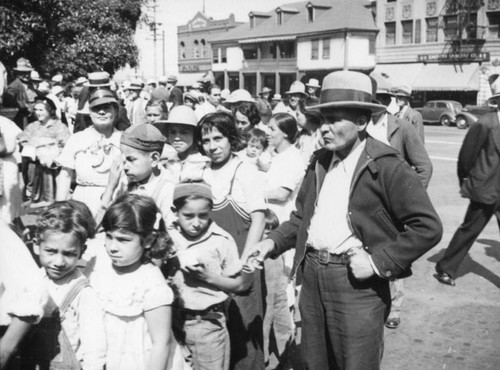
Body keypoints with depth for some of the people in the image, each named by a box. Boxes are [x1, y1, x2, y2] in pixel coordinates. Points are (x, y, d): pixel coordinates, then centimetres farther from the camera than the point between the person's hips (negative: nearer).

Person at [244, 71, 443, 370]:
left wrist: (378, 261, -19)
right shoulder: (319, 161, 9)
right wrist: (273, 242, 3)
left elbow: (429, 226, -15)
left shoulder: (386, 166, -12)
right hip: (312, 275, 6)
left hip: (357, 281, -6)